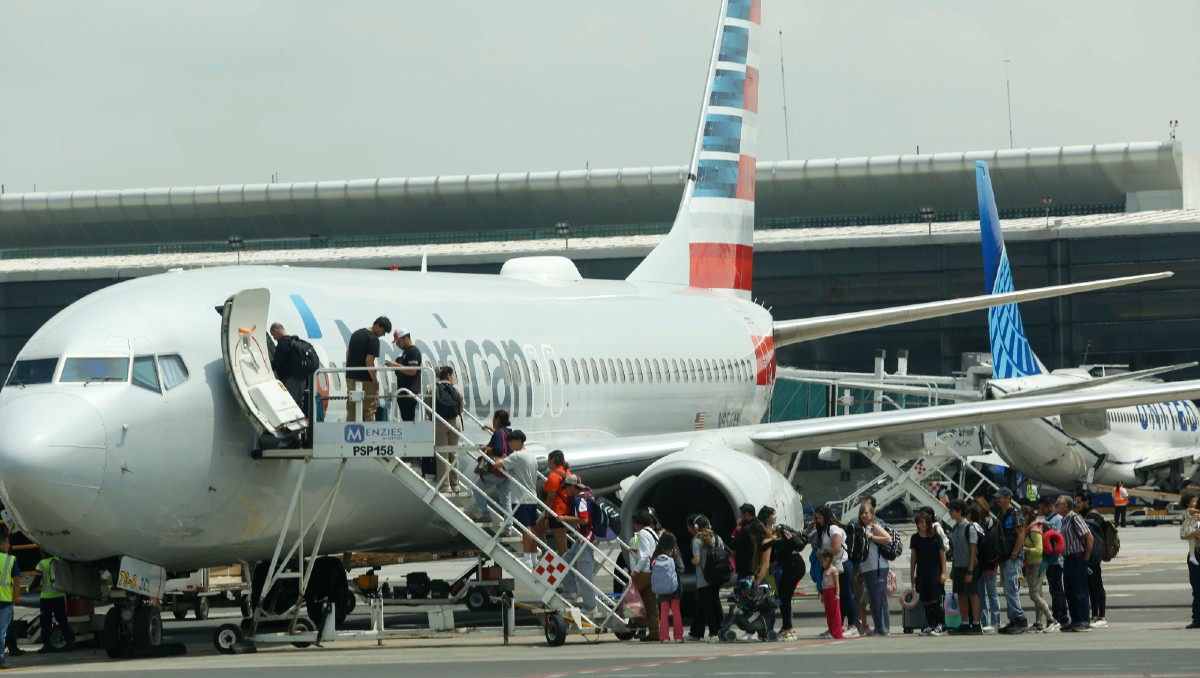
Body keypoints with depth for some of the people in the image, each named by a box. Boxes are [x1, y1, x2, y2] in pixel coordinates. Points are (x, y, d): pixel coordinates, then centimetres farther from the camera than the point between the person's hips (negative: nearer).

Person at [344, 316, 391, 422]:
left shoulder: (356, 333, 12)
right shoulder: (373, 339, -15)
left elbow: (347, 353, 18)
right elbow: (369, 362, -21)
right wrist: (375, 380, -12)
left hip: (351, 377, 8)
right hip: (365, 380, -8)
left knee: (351, 410, 11)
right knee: (369, 410, -1)